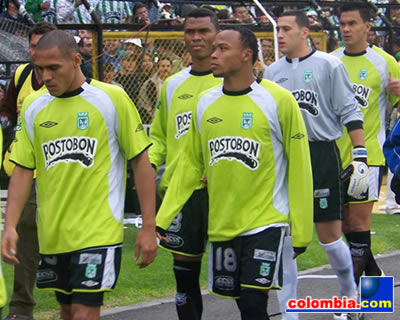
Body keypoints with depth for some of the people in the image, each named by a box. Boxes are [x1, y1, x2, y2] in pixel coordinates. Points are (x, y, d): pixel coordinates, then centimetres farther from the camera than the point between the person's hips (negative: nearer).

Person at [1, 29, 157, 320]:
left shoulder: (112, 99, -6)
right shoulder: (33, 106, 5)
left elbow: (141, 161, -3)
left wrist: (149, 227, -5)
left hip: (98, 231, -5)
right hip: (52, 233, 5)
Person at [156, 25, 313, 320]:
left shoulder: (278, 101, -8)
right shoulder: (205, 103, 6)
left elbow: (299, 168, -6)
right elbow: (190, 165, 12)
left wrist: (301, 232, -7)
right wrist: (162, 220, 6)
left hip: (266, 223, -5)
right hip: (222, 226, 5)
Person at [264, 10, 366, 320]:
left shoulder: (329, 65, -4)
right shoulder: (273, 71, 10)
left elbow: (350, 112, -5)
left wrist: (360, 157, -11)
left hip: (322, 155, -4)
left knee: (330, 236, 0)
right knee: (283, 241, 1)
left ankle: (349, 291, 26)